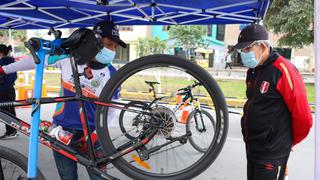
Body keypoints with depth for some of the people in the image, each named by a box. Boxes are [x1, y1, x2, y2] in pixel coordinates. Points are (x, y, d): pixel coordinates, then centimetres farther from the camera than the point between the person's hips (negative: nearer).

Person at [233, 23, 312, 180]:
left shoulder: (283, 70, -18)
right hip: (251, 148, 8)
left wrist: (291, 141, -1)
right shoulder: (252, 71, 6)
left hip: (272, 153, -7)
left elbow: (303, 116, -16)